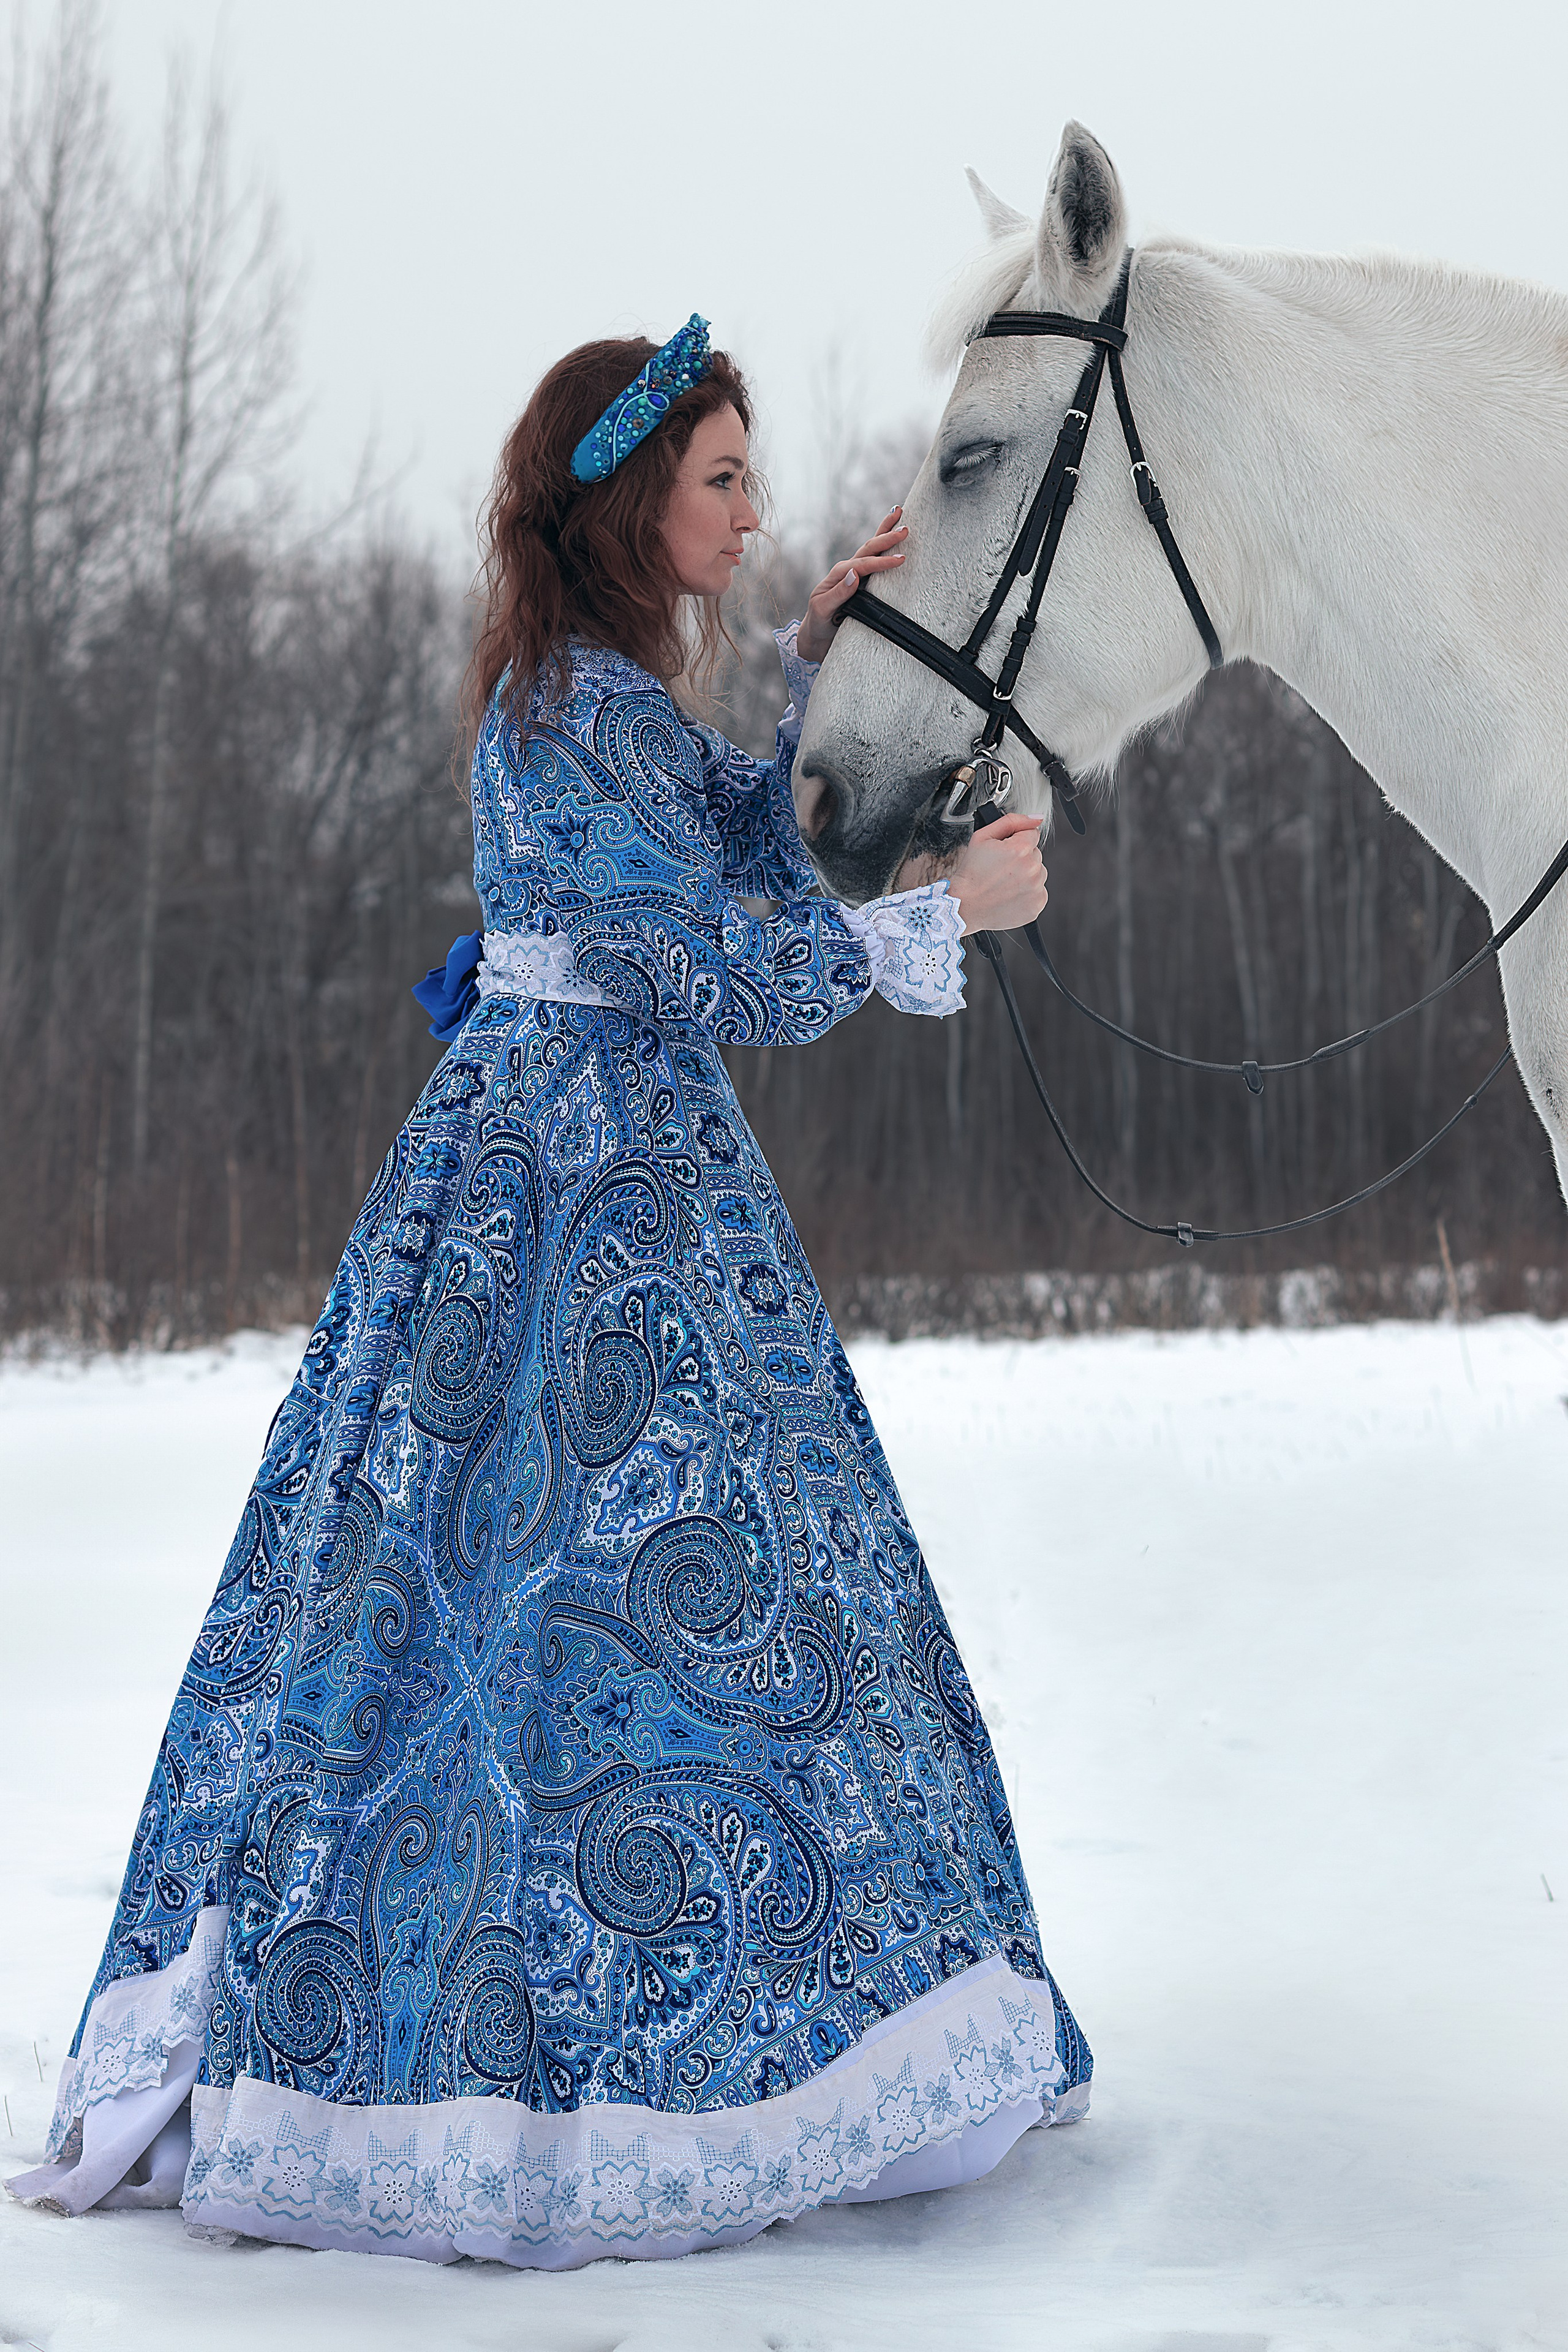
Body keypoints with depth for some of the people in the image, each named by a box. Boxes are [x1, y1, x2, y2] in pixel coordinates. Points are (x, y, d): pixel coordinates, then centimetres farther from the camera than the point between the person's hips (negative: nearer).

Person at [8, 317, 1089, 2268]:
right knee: (664, 1580, -4)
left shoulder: (587, 693, 13)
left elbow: (724, 858, 22)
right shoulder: (585, 713, -17)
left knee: (462, 1575, 12)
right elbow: (721, 976, -19)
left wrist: (805, 658, 17)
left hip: (537, 1147, 10)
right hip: (606, 1180, -10)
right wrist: (951, 912, -11)